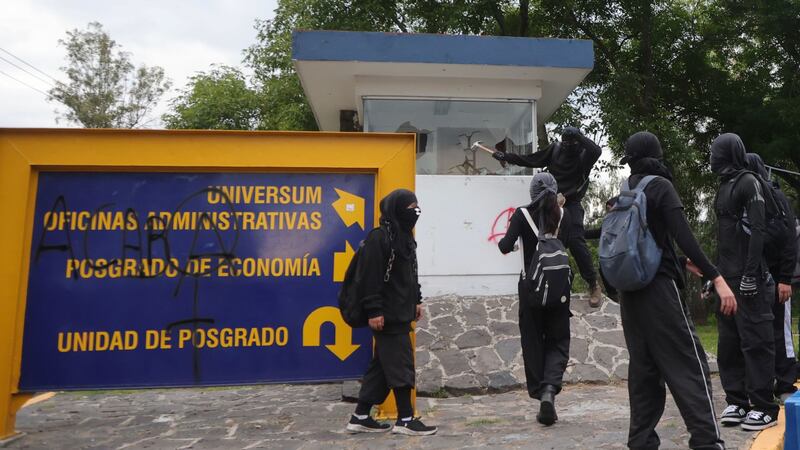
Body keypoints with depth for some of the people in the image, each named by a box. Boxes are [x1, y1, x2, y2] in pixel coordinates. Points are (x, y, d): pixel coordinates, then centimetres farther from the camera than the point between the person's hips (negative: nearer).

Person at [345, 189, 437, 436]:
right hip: (387, 316, -10)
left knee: (382, 365, 12)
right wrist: (374, 311, -22)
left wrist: (416, 301, 22)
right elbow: (370, 278, -19)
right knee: (401, 364, -3)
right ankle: (405, 419, 9)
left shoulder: (405, 237, 16)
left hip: (401, 314, 10)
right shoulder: (378, 238, -15)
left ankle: (360, 417, 20)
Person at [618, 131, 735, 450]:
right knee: (688, 364, -5)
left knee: (643, 368, 9)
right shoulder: (660, 186, -6)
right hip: (659, 287, -7)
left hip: (630, 291, 7)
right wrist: (716, 278, -20)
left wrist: (680, 262, 30)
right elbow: (683, 236, -18)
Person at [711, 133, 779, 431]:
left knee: (754, 339, -5)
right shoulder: (724, 185, 18)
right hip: (727, 275, 8)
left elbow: (757, 230, -14)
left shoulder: (748, 182, -5)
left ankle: (764, 407, 2)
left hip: (746, 275, -8)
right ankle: (737, 401, 15)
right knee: (729, 341, 8)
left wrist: (751, 273, -20)